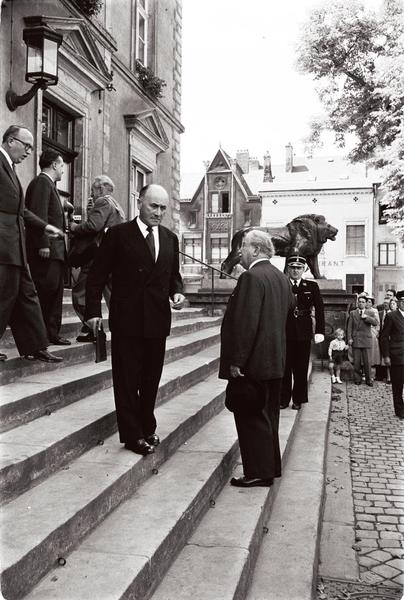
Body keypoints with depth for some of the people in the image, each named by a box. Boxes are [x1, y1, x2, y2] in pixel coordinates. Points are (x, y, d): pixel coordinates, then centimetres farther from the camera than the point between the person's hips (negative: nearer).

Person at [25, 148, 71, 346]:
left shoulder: (48, 184, 22)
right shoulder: (42, 182, -8)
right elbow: (39, 214, -19)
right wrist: (43, 244, -23)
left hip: (55, 249, 10)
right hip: (46, 249, -10)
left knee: (55, 292, 11)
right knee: (46, 289, -9)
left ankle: (52, 333, 17)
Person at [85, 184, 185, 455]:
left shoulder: (170, 238, 9)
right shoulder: (118, 234, -4)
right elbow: (98, 275, -3)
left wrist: (177, 292, -5)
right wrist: (93, 311, -9)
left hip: (158, 320, 4)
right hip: (127, 319, -4)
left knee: (151, 379, 14)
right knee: (127, 379, 3)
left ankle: (148, 427, 29)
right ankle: (133, 434, 13)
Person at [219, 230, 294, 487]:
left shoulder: (251, 277, -18)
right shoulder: (281, 277, 10)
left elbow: (245, 323, -23)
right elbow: (290, 306, 17)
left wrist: (236, 360, -20)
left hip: (254, 362, -9)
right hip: (275, 359, 9)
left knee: (251, 417, 1)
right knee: (268, 415, 18)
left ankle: (258, 472, 9)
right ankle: (271, 467, 29)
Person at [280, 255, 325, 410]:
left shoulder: (312, 286, 8)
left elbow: (319, 309, 6)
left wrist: (320, 331, -3)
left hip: (304, 333, 1)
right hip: (284, 332, -1)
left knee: (301, 368, 6)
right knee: (284, 367, 3)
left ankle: (298, 400, 17)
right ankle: (283, 399, 14)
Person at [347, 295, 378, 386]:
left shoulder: (370, 313, 10)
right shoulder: (352, 313, 10)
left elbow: (376, 322, -5)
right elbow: (349, 327, 6)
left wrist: (366, 317, -16)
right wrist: (349, 338, -2)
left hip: (366, 340, 0)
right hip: (355, 340, 1)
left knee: (367, 361, 0)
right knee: (356, 362, 2)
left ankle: (368, 379, 10)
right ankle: (358, 379, 12)